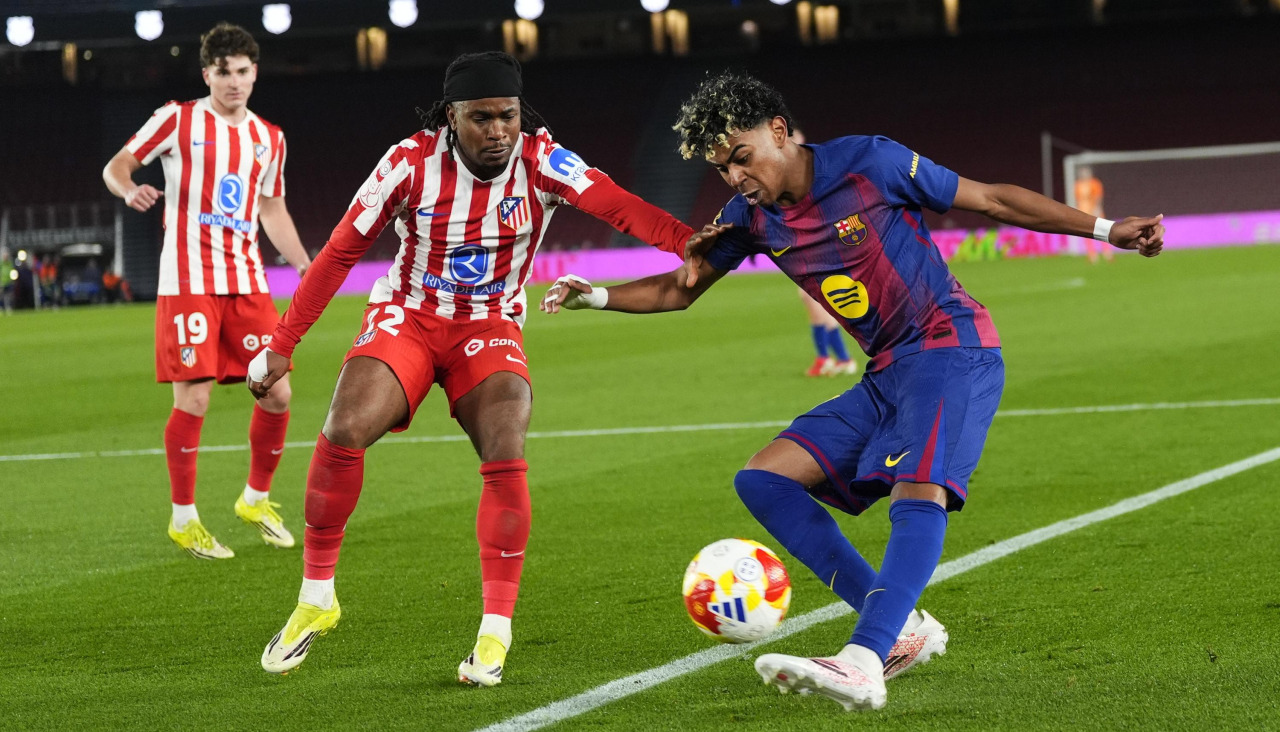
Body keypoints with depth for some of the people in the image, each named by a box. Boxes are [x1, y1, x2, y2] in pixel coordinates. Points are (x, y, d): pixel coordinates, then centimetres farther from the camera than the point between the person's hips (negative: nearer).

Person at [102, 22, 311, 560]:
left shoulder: (268, 138, 14)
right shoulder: (178, 121, 0)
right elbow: (116, 166, 2)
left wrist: (304, 263, 13)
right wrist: (129, 189, -21)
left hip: (247, 283, 5)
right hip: (188, 280, -5)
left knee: (277, 394, 1)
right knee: (193, 399, -9)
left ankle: (256, 500, 23)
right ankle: (183, 519, 5)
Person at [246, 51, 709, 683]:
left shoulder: (540, 162, -16)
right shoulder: (411, 163, -15)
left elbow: (618, 205, -32)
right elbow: (340, 252, -8)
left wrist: (692, 243, -50)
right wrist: (281, 346, -9)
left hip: (491, 329, 0)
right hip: (407, 317, 0)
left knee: (506, 457, -25)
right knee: (344, 431, -24)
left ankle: (495, 634, -14)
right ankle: (315, 601, -5)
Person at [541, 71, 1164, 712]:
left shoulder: (869, 163, -11)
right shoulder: (750, 217, 6)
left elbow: (991, 200, -3)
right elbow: (678, 288, 17)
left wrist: (1105, 229, -4)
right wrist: (596, 296, -1)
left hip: (953, 349, -8)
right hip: (887, 374, 8)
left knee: (917, 493, -30)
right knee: (762, 480, -2)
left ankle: (862, 664, -46)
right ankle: (901, 627, -8)